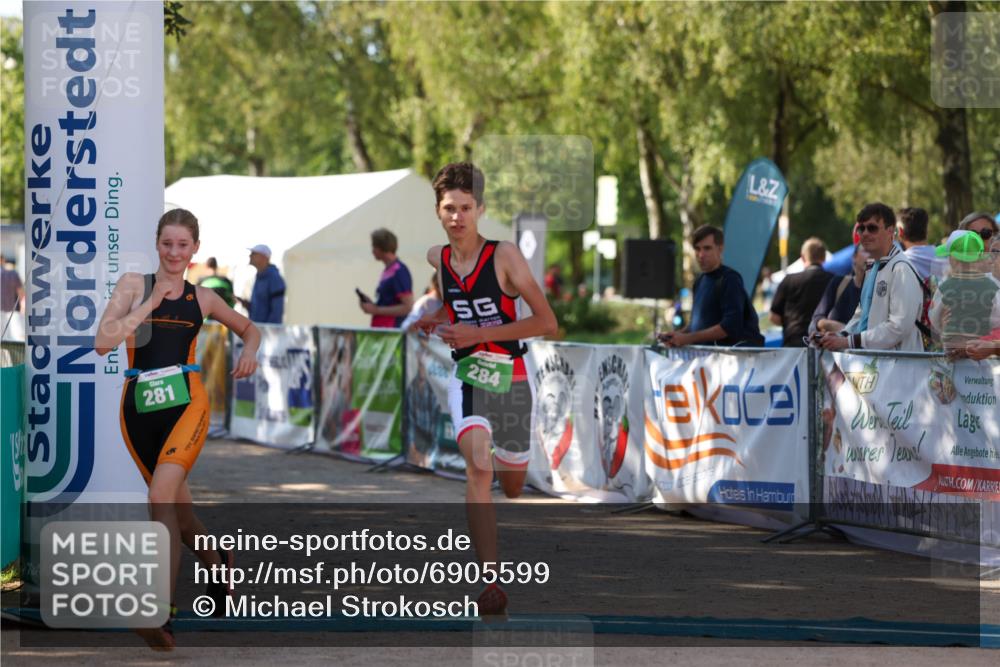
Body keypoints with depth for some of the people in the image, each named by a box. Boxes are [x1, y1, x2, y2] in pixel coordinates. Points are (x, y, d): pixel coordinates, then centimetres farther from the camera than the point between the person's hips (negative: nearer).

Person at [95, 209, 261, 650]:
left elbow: (249, 328, 28)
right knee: (176, 508, 12)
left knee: (162, 493, -22)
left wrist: (250, 353, 6)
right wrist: (150, 304, -13)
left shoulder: (203, 298, 10)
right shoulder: (134, 285, 4)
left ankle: (162, 612, -27)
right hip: (138, 407, 2)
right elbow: (103, 342, -10)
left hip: (186, 403, -2)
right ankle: (217, 562, 43)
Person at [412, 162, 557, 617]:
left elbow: (546, 321, -15)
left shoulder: (504, 255, -13)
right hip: (466, 375, 1)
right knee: (479, 467, -25)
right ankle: (491, 583, -29)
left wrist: (479, 333, -18)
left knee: (512, 485, 15)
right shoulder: (435, 259, 0)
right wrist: (431, 321, 4)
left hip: (512, 378, 0)